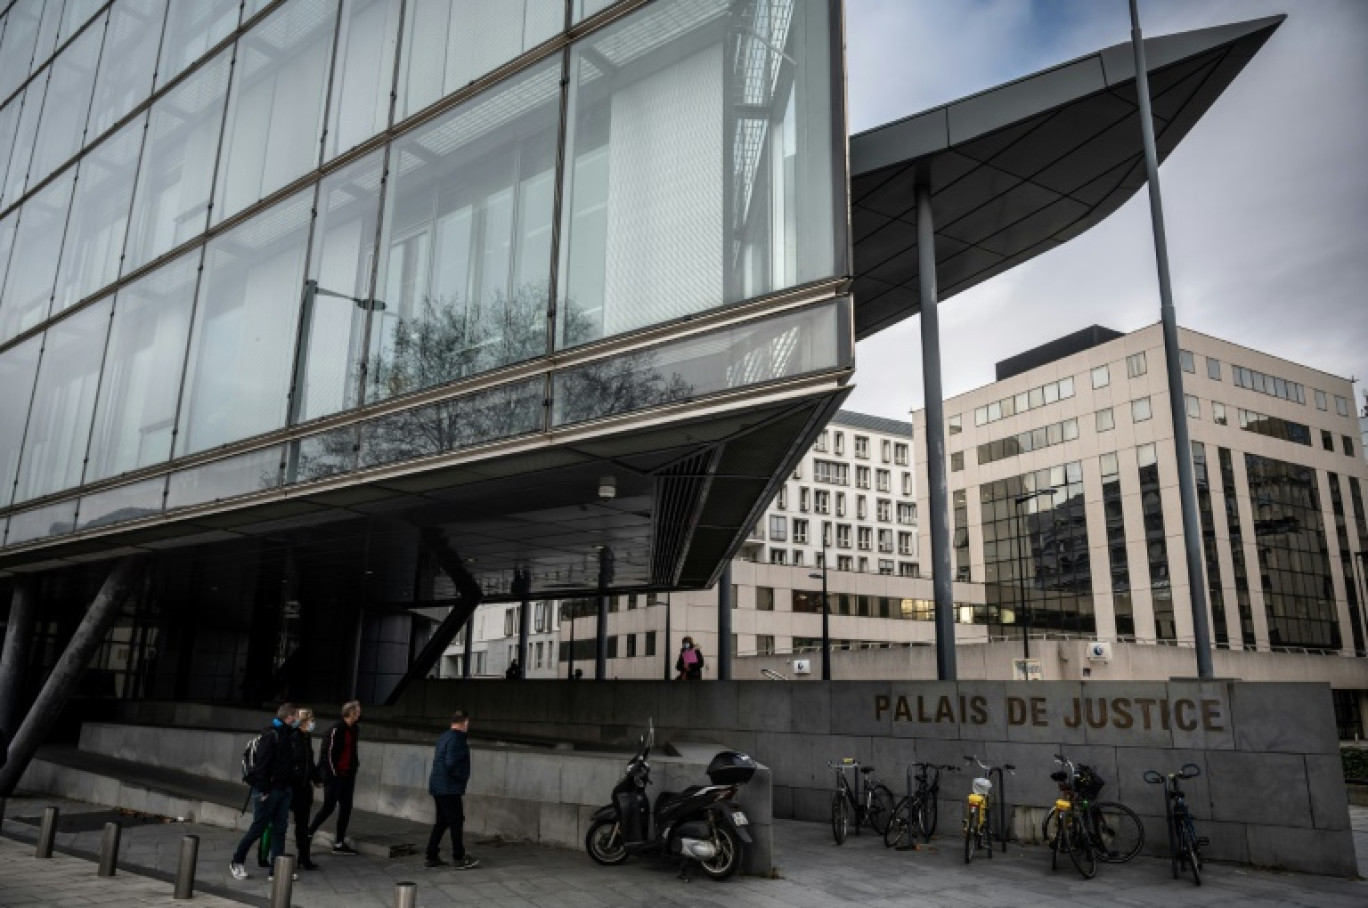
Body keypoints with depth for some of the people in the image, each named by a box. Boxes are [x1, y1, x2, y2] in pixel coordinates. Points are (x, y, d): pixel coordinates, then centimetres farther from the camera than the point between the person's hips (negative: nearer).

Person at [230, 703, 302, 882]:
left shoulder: (288, 735, 12)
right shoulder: (271, 735, -15)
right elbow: (261, 763, -19)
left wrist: (291, 786, 12)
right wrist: (263, 790, -20)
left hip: (283, 791, 8)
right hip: (267, 791, -8)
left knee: (280, 830, 7)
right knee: (258, 828, 3)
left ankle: (275, 870, 10)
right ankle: (236, 862, 23)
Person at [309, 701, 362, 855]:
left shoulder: (355, 730, 12)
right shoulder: (336, 729, -13)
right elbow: (328, 751, -15)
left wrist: (354, 768, 12)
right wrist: (333, 772, -13)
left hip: (348, 776, 8)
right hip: (334, 775, -8)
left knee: (346, 808, 6)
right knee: (329, 806, -5)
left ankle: (339, 843, 11)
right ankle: (309, 832, 13)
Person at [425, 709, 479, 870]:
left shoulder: (444, 738, 13)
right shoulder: (456, 739, -17)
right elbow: (451, 763, -25)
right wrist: (462, 776, -12)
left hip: (437, 787, 10)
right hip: (449, 789, -10)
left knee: (442, 821, 16)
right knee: (457, 821, -1)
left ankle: (432, 857, 19)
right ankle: (459, 859, 4)